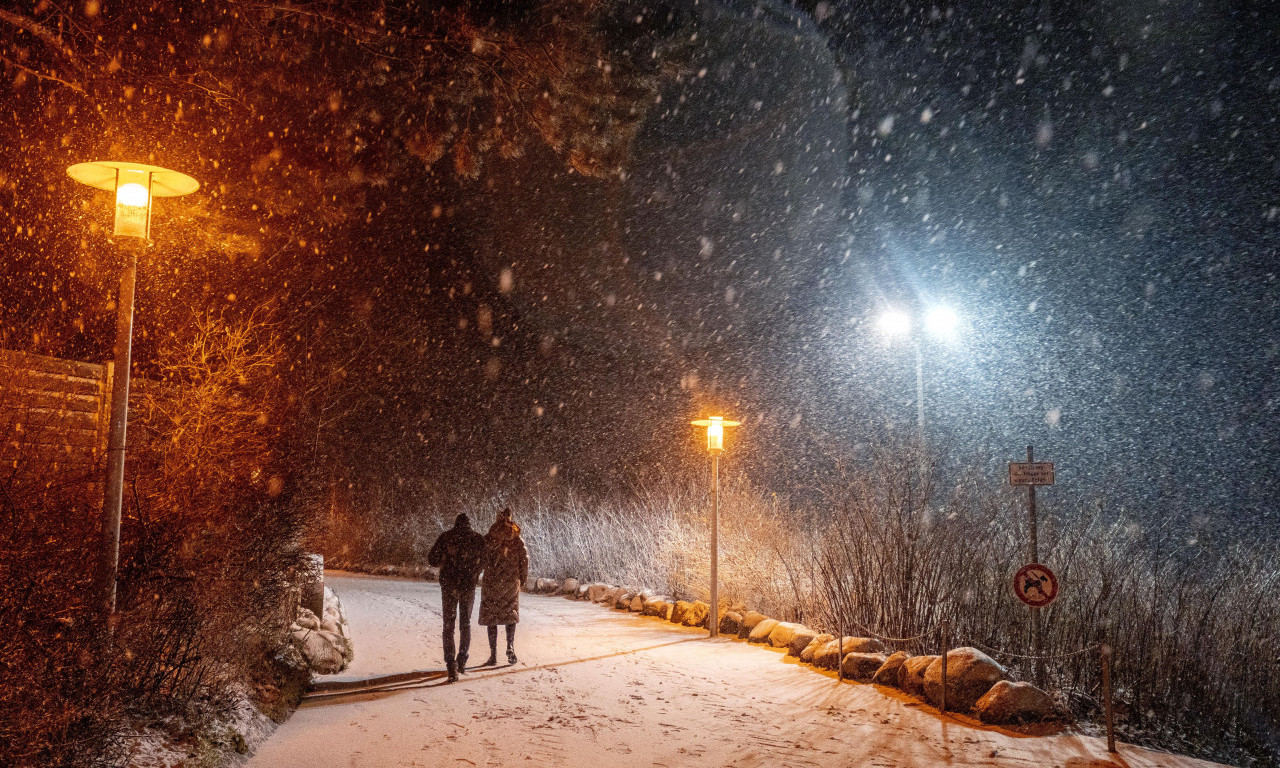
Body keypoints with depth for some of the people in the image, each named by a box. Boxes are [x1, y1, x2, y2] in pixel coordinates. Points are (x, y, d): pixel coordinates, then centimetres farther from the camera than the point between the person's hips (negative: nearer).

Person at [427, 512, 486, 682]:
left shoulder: (446, 537, -1)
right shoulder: (478, 538, 3)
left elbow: (431, 560, -3)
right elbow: (484, 562, 4)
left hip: (449, 585, -1)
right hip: (469, 585, 1)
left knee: (449, 625, 2)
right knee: (465, 623, 19)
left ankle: (451, 665, -9)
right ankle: (462, 661, 26)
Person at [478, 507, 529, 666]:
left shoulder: (488, 539, -6)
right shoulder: (517, 540, 0)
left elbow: (481, 559, -8)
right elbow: (524, 560, 1)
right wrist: (523, 579, 12)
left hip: (491, 582, -2)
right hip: (511, 583, 2)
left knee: (491, 619, 6)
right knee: (510, 616, 15)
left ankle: (493, 655, 2)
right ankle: (510, 647, -5)